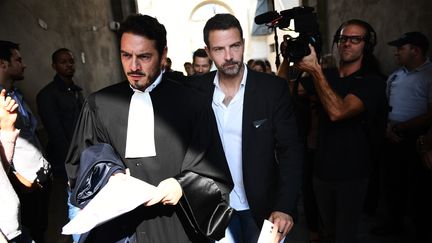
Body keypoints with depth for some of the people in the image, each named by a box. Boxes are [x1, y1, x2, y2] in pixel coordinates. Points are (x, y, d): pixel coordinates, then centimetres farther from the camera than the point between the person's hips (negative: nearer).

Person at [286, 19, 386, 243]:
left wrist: (315, 70, -29)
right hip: (322, 169, 5)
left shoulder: (372, 82, -12)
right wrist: (287, 58, -15)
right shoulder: (325, 77, 4)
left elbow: (337, 112, -28)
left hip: (351, 174, -4)